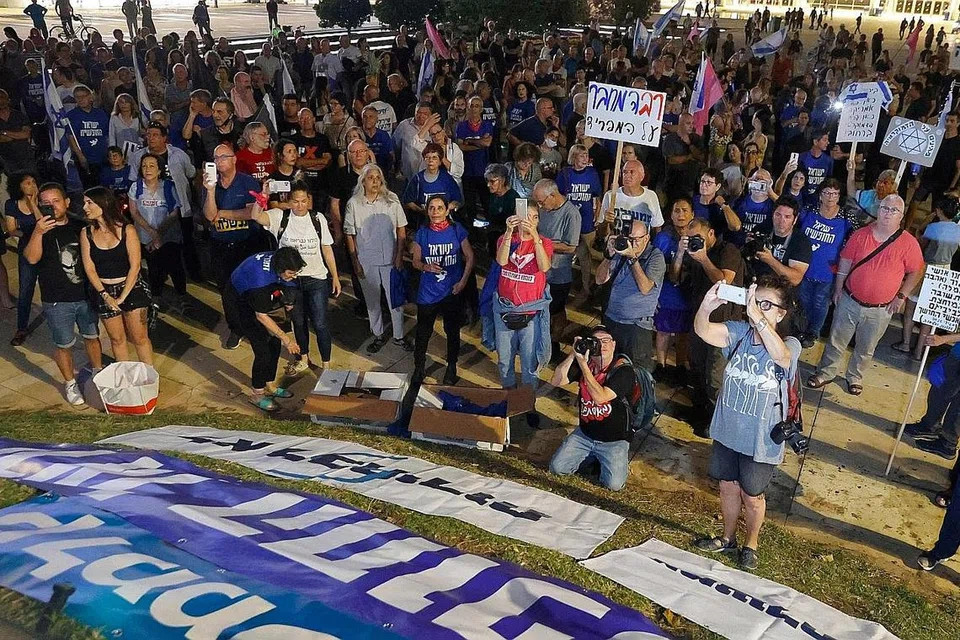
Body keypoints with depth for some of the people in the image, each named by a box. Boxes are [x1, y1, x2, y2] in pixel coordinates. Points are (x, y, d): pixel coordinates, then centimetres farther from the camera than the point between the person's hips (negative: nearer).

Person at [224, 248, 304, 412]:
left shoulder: (278, 261, -19)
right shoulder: (260, 279, -40)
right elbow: (261, 316, -29)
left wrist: (286, 299, -11)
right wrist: (286, 339, -26)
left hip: (256, 298, 8)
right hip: (237, 303, -8)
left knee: (274, 342, 6)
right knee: (263, 349, -11)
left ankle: (269, 386, 23)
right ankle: (257, 394, 7)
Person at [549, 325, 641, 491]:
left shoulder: (624, 370, -20)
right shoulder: (584, 362, -4)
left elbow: (600, 397, -33)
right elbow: (555, 382, -14)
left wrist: (583, 365, -35)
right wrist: (573, 355, -25)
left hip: (614, 439, -4)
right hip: (584, 433, 4)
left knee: (614, 484, -15)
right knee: (557, 468, -4)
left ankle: (621, 459, 17)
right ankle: (592, 456, 20)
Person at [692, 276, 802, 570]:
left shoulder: (790, 345, -19)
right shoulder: (740, 332, -9)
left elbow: (781, 355, -44)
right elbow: (703, 331, -25)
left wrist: (758, 317, -57)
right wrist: (707, 306, -47)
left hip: (760, 440, -3)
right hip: (727, 431, 4)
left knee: (752, 496, 17)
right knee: (728, 487, 22)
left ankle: (751, 543, 44)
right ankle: (728, 538, 46)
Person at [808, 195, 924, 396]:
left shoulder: (908, 243, -11)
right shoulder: (861, 235, -5)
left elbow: (916, 271, -2)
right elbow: (845, 261, 3)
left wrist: (901, 296, -5)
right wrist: (838, 289, 4)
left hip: (880, 310, -1)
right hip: (850, 301, 1)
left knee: (865, 349, 16)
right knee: (836, 341, 10)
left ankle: (855, 377, 36)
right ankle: (826, 373, 27)